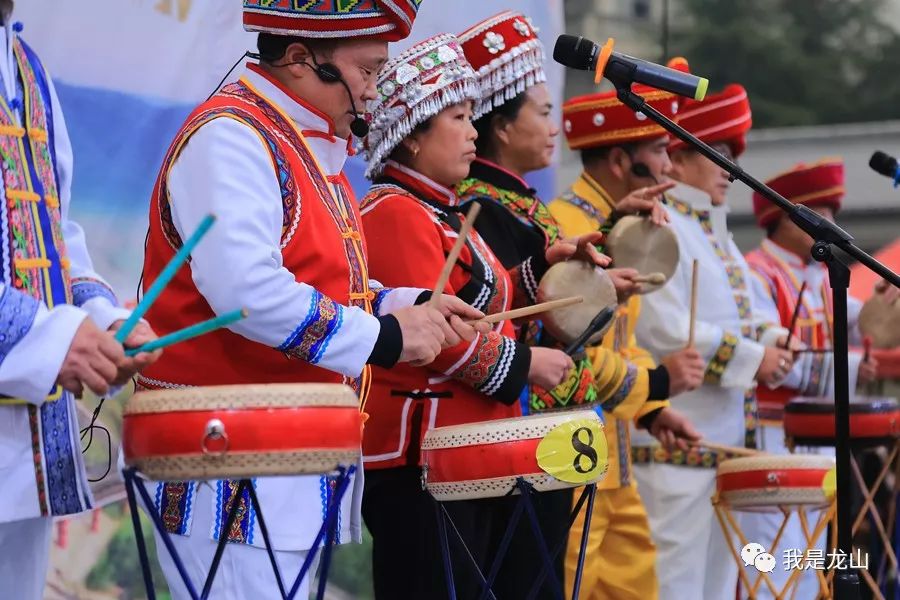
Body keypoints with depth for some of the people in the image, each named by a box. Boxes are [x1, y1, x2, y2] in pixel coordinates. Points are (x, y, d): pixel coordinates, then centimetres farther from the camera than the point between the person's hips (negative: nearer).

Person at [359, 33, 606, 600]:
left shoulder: (446, 214, 20)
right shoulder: (394, 214, -13)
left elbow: (481, 303, 26)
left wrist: (542, 265, 12)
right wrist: (524, 363, -12)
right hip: (419, 457, -11)